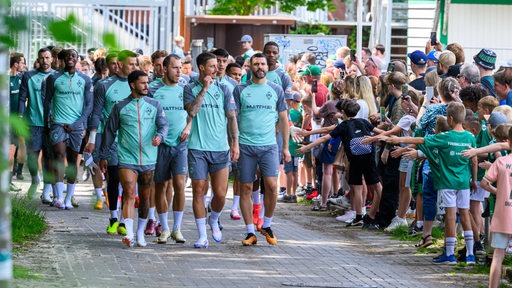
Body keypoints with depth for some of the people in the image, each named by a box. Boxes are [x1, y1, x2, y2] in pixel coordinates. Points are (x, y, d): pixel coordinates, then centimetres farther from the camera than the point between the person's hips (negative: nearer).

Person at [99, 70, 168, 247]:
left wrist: (160, 136, -23)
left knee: (144, 197, 11)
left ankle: (140, 233, 25)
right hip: (127, 159, -2)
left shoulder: (154, 105, 8)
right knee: (129, 195, -14)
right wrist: (103, 156, 11)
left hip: (148, 159, 2)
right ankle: (129, 234, -23)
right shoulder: (120, 107, 4)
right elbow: (109, 131, 10)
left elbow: (163, 125, 0)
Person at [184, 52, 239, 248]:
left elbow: (231, 117, 9)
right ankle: (202, 235, 5)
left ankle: (214, 220, 29)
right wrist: (204, 88, -14)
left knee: (220, 194, -1)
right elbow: (192, 111, -13)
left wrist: (235, 143, 2)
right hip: (197, 149, -2)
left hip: (221, 148, 2)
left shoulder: (223, 89, 8)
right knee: (198, 191, -2)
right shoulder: (190, 89, 3)